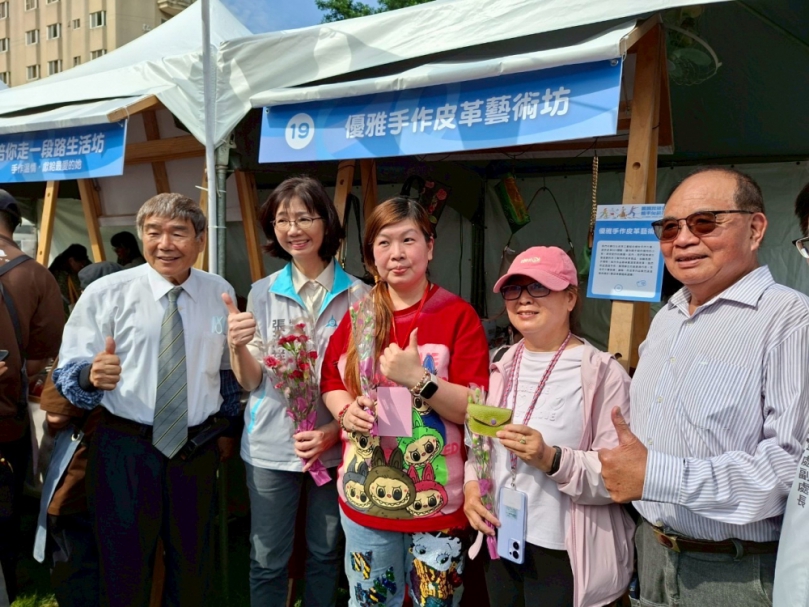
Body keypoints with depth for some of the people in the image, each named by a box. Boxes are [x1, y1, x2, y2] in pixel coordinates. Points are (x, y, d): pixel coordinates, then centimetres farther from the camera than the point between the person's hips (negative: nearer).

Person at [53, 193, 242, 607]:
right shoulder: (105, 293, -7)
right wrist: (93, 375, -30)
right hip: (125, 449, -2)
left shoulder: (221, 293, 2)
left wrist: (225, 427, 15)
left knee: (193, 572, 18)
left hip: (199, 450, 3)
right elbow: (67, 374, -9)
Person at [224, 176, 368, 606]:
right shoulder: (262, 293, 1)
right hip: (271, 445, 1)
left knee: (325, 555, 16)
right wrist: (238, 345, -22)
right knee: (268, 561, 11)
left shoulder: (358, 296, -4)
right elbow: (251, 382, -1)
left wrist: (335, 430, -13)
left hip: (335, 445, 0)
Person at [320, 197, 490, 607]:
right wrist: (346, 411, -9)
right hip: (364, 496, 4)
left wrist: (418, 378, -27)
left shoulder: (458, 316, -11)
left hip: (437, 501, -3)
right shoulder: (358, 316, 2)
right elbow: (330, 381, 11)